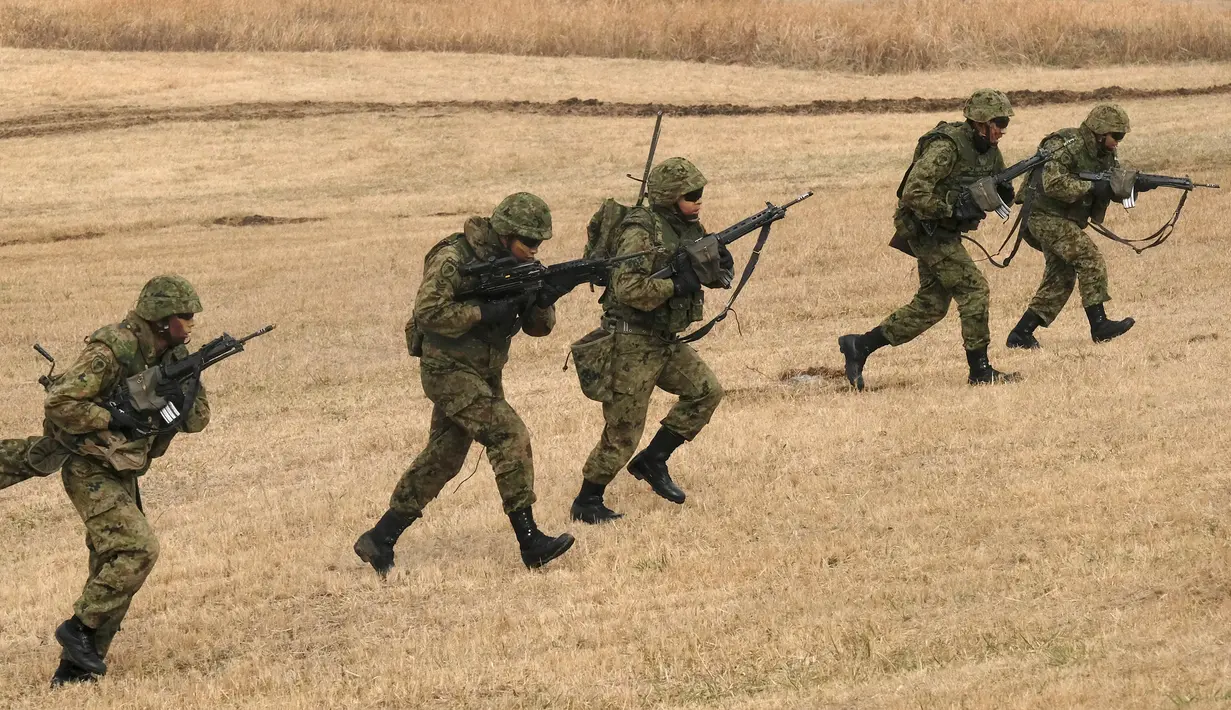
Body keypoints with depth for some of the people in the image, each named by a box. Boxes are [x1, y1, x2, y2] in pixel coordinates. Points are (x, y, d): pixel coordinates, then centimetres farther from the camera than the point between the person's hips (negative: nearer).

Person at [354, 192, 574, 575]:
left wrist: (543, 302, -17)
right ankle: (530, 542, -19)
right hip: (449, 371, -9)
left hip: (484, 375, 9)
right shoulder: (453, 259, -18)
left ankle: (379, 540, 18)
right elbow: (429, 312, -24)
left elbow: (538, 327, 5)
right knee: (509, 435, -19)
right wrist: (485, 313, -27)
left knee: (442, 460, 10)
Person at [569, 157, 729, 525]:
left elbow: (716, 274, 14)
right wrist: (676, 284, -26)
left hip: (666, 341, 8)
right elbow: (627, 288, -30)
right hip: (632, 342, -8)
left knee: (706, 391, 2)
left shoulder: (689, 229, 6)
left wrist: (720, 267, -9)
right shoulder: (641, 232, -20)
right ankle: (587, 503, 8)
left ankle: (652, 461, 14)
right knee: (622, 431, -5)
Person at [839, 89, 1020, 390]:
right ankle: (980, 370, -7)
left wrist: (1002, 193, -3)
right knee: (973, 289, -13)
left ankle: (860, 345, 14)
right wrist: (954, 210, -27)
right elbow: (914, 194, -28)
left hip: (944, 233, 9)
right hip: (926, 229, -9)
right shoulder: (946, 147, -22)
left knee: (930, 305, 9)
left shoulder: (990, 150, 6)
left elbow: (1000, 188, 21)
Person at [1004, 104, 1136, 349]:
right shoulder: (1067, 146, -18)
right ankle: (1099, 324, -19)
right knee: (1091, 261, -19)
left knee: (1060, 282, 7)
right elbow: (1053, 184, -28)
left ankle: (1020, 335, 11)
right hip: (1046, 216, -10)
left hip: (1065, 222, 10)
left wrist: (1135, 184, -15)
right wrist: (1092, 187, -26)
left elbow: (1117, 188, 8)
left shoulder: (1104, 155, 11)